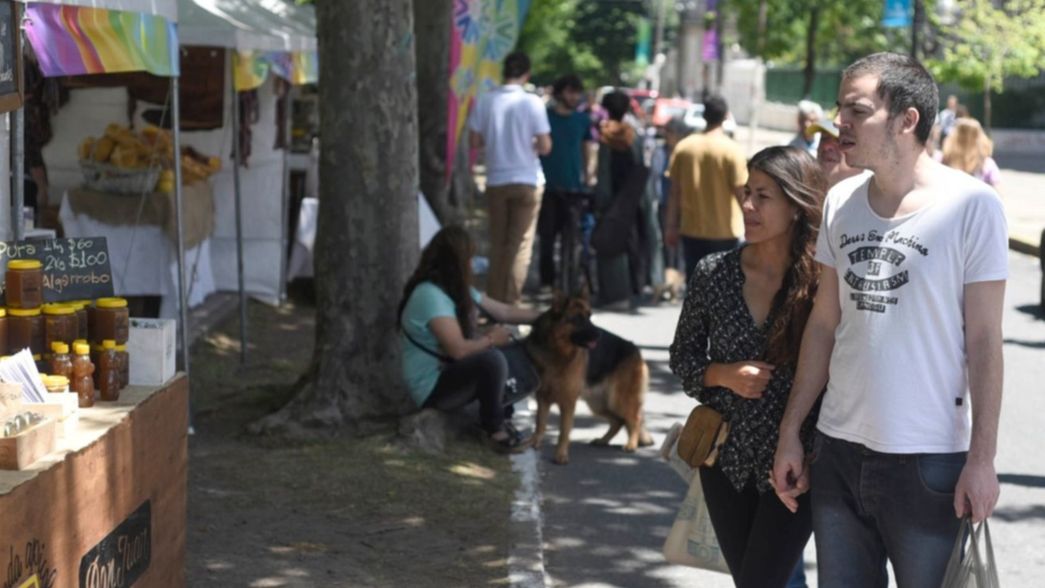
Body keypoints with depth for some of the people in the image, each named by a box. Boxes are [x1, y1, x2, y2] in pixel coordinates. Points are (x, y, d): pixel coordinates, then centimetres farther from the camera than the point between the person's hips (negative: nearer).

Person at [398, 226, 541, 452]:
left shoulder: (456, 289, 7)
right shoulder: (430, 295, -25)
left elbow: (504, 311, 13)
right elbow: (458, 349, -29)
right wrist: (490, 339, -13)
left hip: (449, 372, 10)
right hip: (431, 389, -10)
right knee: (493, 360, -30)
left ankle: (493, 416, 9)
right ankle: (494, 428, -11)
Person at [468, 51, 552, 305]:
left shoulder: (485, 101, -3)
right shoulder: (532, 103, -11)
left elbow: (475, 141, 0)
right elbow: (545, 147, -11)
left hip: (495, 181, 3)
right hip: (526, 181, -3)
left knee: (497, 244, 14)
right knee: (520, 246, 3)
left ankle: (494, 301, 17)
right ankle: (510, 301, 0)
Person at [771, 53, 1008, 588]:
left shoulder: (971, 205, -9)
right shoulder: (841, 203, 5)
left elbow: (983, 340, -9)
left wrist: (982, 459, -12)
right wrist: (790, 433, 9)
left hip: (929, 461, -5)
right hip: (838, 451, 5)